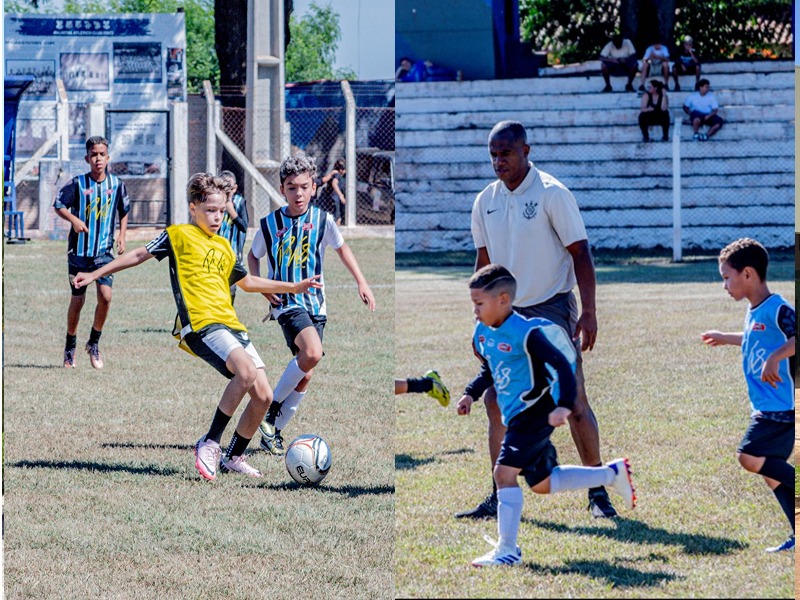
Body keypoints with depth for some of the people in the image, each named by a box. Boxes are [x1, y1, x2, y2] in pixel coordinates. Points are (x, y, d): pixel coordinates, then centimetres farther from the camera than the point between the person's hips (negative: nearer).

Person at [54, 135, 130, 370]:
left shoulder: (116, 184, 0)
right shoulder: (78, 183, -9)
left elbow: (124, 211, 17)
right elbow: (58, 204, -3)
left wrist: (122, 236, 7)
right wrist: (74, 220, -21)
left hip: (104, 251, 1)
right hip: (79, 250, -1)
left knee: (105, 296, -14)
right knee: (77, 300, 4)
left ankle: (94, 343, 6)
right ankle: (70, 347, 24)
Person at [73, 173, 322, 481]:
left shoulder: (224, 247, 23)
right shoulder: (179, 235, 5)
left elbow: (247, 282, 38)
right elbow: (139, 255, 13)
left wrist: (293, 287, 36)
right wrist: (95, 274, 14)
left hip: (232, 326, 8)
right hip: (201, 325, -8)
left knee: (263, 395, -2)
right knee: (246, 370, -32)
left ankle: (234, 457, 17)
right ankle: (210, 443, -21)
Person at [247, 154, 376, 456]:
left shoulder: (322, 219, -1)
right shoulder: (270, 224, -4)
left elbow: (341, 247, 16)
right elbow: (253, 256, 13)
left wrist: (362, 282, 10)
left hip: (315, 304, 4)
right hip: (287, 303, -4)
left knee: (305, 375, 4)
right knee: (312, 353, -29)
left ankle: (274, 432, 19)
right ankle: (272, 407, -10)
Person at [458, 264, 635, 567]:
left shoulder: (526, 333, -20)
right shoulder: (482, 334, 7)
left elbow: (562, 365, -23)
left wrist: (564, 405, -34)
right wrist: (471, 395, 13)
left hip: (535, 413, -10)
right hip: (515, 417, 10)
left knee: (504, 472, -18)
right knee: (542, 483, 17)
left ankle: (507, 550, -14)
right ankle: (613, 474, 31)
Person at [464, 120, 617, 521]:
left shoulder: (552, 194, -10)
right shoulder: (485, 201, 7)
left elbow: (580, 253, -10)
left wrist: (588, 313, -17)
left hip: (551, 310, -5)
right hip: (508, 315, 6)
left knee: (574, 404, -6)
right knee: (496, 404, 1)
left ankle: (598, 491, 4)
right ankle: (501, 497, 9)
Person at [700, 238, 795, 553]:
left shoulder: (777, 310, -16)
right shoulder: (754, 312, 14)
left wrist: (775, 358, -38)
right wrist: (725, 338, 48)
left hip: (781, 406, -10)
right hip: (766, 407, 10)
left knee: (750, 458, -19)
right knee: (770, 471, 8)